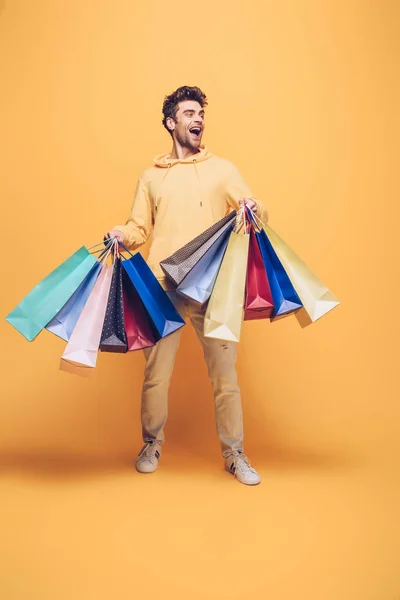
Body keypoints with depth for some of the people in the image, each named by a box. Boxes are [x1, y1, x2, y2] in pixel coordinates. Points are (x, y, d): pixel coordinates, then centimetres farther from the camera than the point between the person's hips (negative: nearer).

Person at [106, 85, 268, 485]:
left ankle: (234, 453, 17)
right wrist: (122, 235, -9)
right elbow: (139, 228, 13)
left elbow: (257, 213, 6)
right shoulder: (151, 176, 16)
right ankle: (152, 444, 27)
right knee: (155, 371, 6)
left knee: (224, 370, 2)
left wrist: (254, 211, -17)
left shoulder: (222, 169, 13)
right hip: (162, 287, 1)